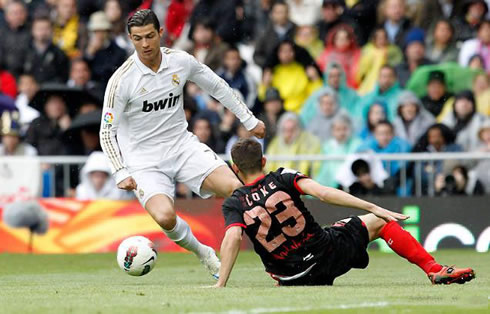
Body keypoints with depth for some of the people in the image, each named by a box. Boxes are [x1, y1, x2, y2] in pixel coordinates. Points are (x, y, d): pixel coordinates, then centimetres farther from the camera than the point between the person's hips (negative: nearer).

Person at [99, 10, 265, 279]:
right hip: (145, 160, -3)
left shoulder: (181, 62, -3)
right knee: (165, 216, -29)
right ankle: (203, 254, 0)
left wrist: (249, 121, 19)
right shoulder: (121, 80, -14)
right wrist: (121, 174, -19)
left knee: (236, 189, -20)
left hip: (183, 146, 3)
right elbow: (107, 131, -9)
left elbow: (217, 87, 15)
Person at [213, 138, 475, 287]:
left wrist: (221, 284, -23)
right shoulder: (282, 178, -6)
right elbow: (321, 192, -19)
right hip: (329, 252, -1)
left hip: (294, 278, 1)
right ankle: (435, 270, 5)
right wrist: (373, 208, -21)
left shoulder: (234, 204, -5)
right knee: (380, 222, 17)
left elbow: (232, 238, -23)